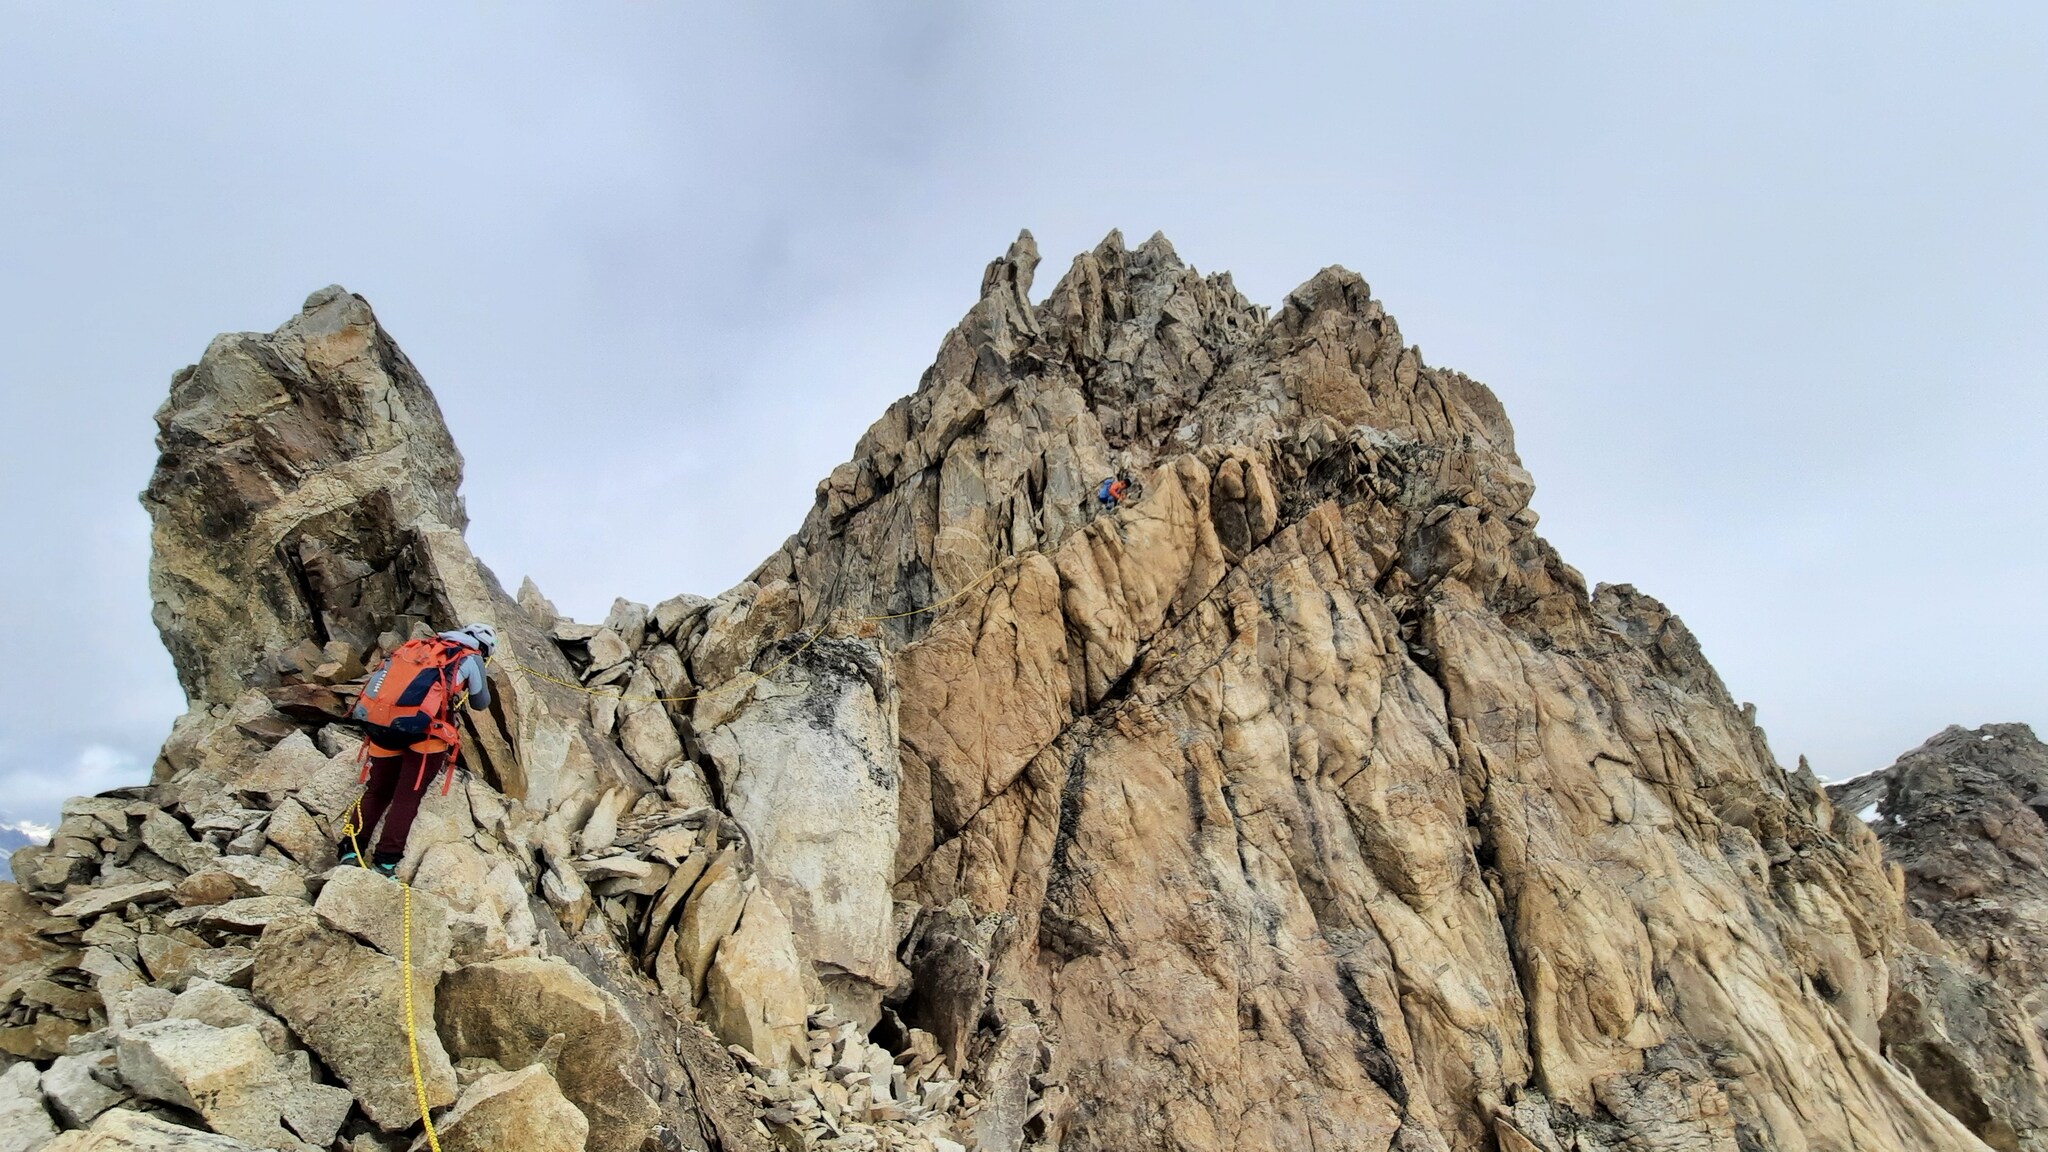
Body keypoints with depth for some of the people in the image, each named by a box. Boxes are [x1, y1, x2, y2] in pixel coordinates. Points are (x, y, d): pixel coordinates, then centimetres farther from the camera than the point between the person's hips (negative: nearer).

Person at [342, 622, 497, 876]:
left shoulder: (424, 647, 27)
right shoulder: (471, 658, 12)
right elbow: (480, 703, 24)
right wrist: (483, 685, 45)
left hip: (379, 722, 5)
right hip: (422, 727, -5)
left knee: (377, 792, 19)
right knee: (407, 798, 5)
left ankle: (350, 851, 10)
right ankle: (385, 863, 0)